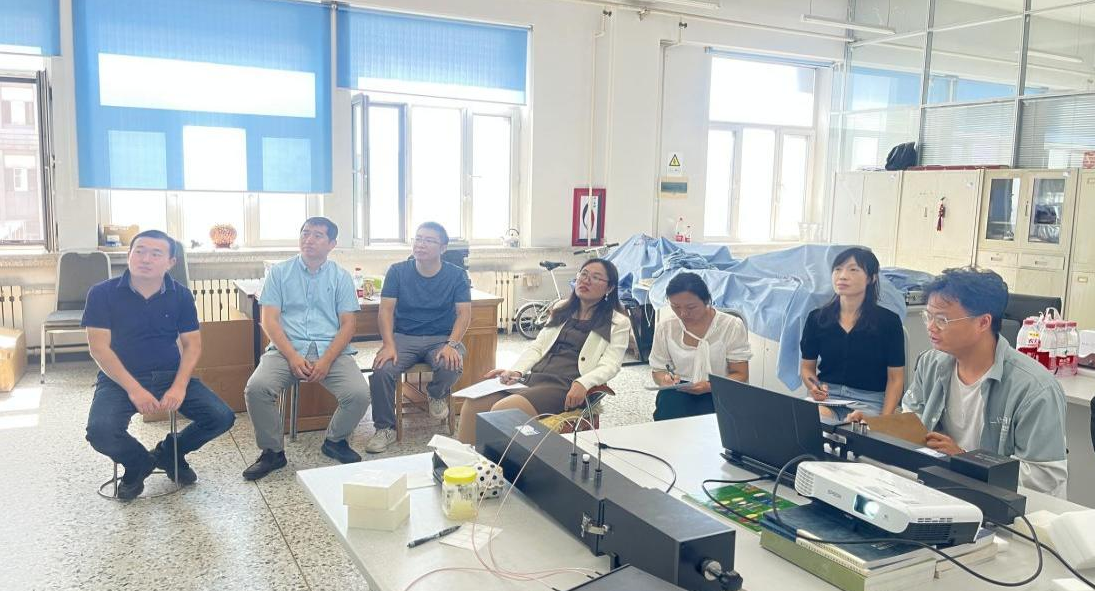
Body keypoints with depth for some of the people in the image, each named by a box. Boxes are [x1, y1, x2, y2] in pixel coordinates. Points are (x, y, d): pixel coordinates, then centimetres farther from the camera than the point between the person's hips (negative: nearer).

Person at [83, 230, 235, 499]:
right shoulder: (103, 293, -3)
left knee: (222, 417, -16)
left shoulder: (181, 295, 4)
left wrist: (179, 386, -15)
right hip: (119, 378, -2)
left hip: (170, 375, 2)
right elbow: (99, 347, -9)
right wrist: (133, 388, -21)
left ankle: (169, 452, 16)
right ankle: (138, 463, 6)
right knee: (100, 431, -31)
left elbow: (192, 345, 2)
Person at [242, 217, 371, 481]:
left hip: (331, 349, 0)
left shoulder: (341, 277, 11)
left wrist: (326, 360, -12)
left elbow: (348, 324, 4)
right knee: (256, 388, -28)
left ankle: (335, 441, 8)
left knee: (359, 394, -24)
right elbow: (269, 320, 2)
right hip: (287, 348, 0)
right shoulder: (279, 272, 10)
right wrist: (293, 357, -13)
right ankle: (273, 451, -3)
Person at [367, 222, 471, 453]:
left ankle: (437, 394, 6)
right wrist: (389, 345, -20)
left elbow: (464, 314, -6)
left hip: (442, 338, -1)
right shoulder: (397, 272, 2)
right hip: (404, 337, 1)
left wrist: (451, 344, -24)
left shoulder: (457, 275, 1)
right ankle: (385, 428, -5)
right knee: (381, 370, -27)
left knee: (451, 366, -33)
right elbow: (386, 309, -3)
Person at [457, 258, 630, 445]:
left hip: (566, 387, -6)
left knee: (502, 410, -29)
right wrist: (516, 371, 1)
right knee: (473, 404, -17)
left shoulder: (618, 323, 6)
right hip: (532, 377, 6)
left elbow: (609, 365, -5)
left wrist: (583, 384, -25)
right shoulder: (561, 309, 23)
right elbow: (537, 347, 19)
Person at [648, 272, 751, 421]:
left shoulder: (732, 326, -5)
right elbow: (658, 370, 11)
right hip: (677, 391, 2)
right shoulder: (664, 328, 3)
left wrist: (710, 386, -22)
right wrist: (664, 379, -16)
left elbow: (740, 375, -3)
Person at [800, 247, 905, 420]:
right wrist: (814, 388, -12)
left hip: (869, 401, -1)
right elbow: (807, 367, 11)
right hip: (826, 397, 1)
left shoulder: (888, 321, -1)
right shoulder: (817, 318, 5)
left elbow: (895, 378, 1)